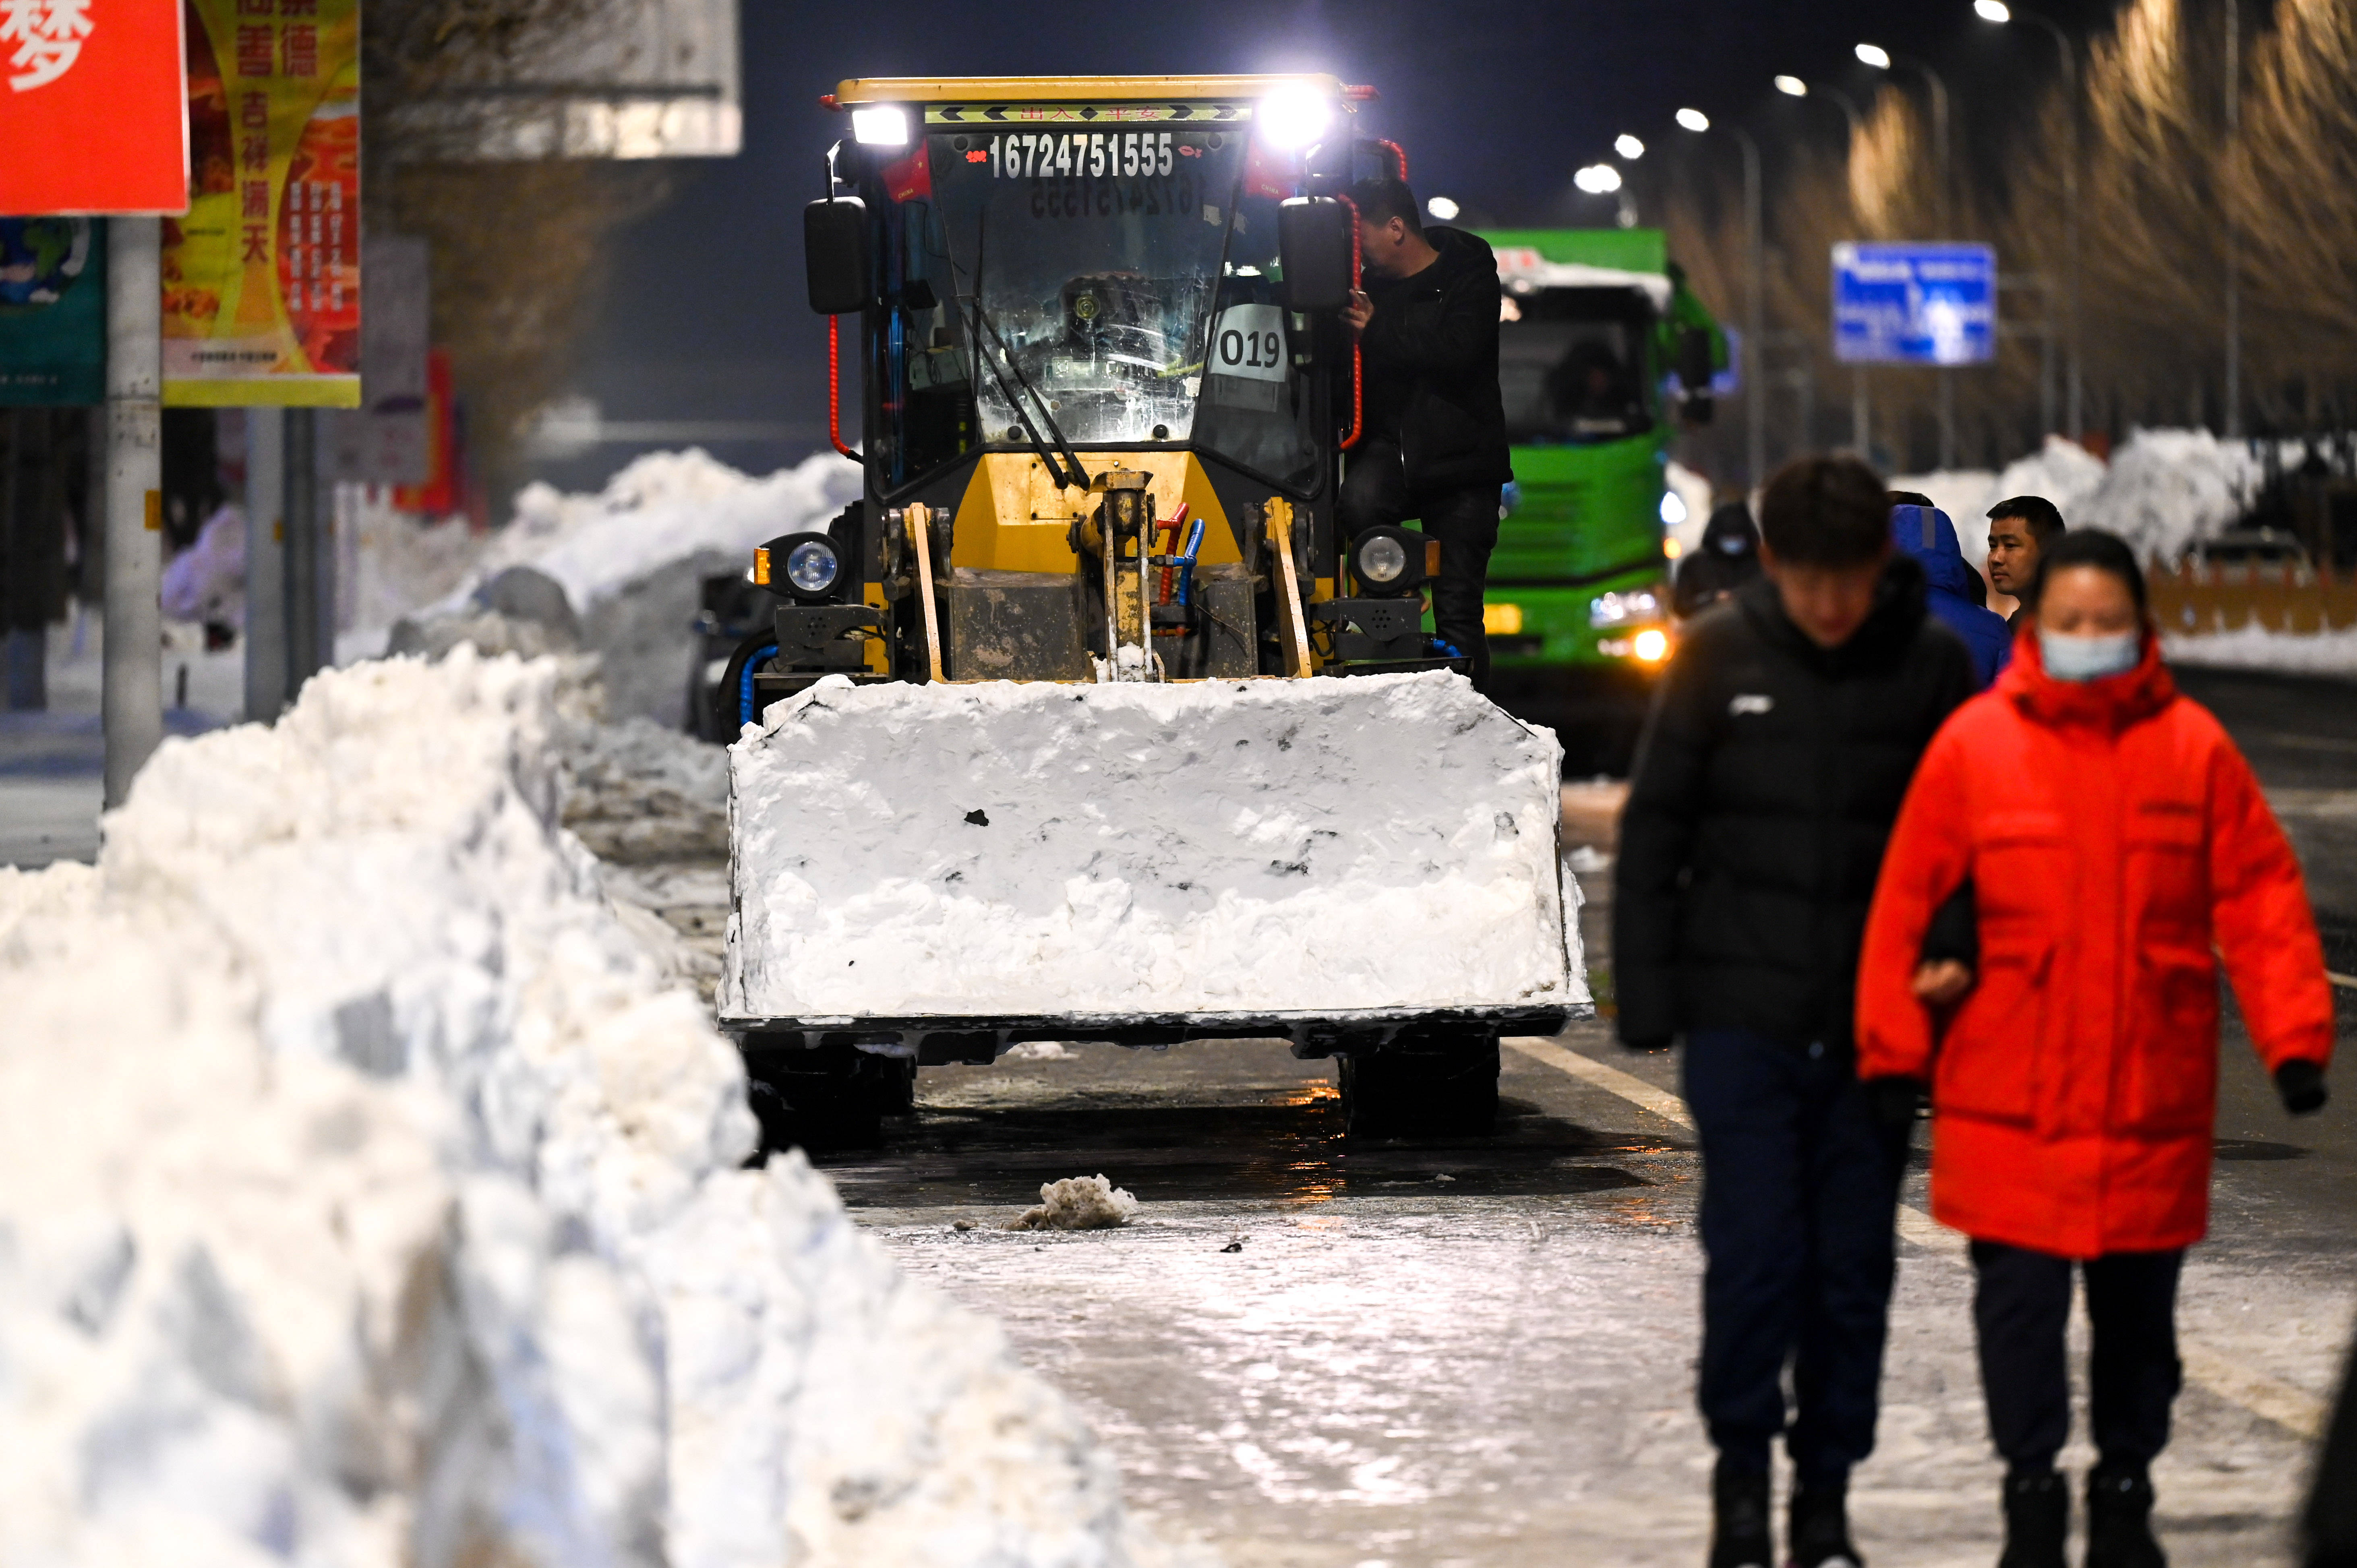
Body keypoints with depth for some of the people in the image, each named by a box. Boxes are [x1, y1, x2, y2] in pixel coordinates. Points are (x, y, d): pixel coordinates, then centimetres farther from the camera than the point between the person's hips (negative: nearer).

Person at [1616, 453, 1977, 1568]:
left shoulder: (1932, 664, 0)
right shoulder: (1719, 654, -1)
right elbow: (1652, 832, 3)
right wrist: (1647, 1003, 0)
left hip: (1875, 1022, 1)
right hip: (1742, 1015, -1)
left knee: (1855, 1266, 5)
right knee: (1754, 1249, -7)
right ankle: (1742, 1464, 12)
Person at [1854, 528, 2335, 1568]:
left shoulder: (2193, 748, 1)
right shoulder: (1975, 744, -2)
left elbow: (2261, 900, 1)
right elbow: (1906, 902, 0)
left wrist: (2294, 1038, -6)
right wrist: (1895, 1047, -2)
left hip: (2153, 1094, 1)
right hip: (2009, 1101, -1)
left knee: (2138, 1305, 11)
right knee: (2020, 1296, 0)